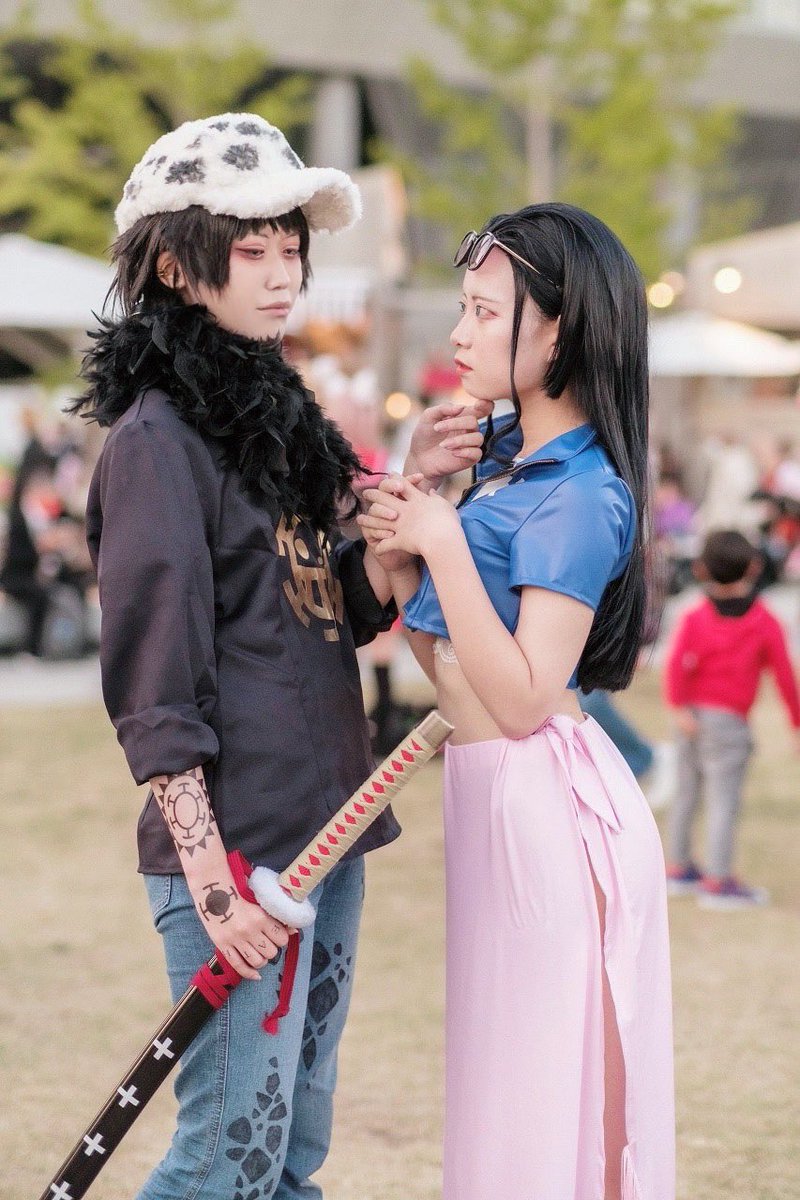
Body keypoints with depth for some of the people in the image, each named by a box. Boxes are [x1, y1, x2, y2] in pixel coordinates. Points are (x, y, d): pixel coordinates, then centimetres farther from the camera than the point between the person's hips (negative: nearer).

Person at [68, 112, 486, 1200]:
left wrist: (411, 488, 0)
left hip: (327, 831, 8)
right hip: (236, 846, -8)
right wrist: (209, 878, -19)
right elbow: (154, 688, -15)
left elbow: (350, 610, 14)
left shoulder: (280, 415, 15)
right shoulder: (158, 437, -10)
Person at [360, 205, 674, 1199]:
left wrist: (442, 543, -21)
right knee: (503, 1084, 18)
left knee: (547, 1090, 1)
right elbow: (448, 665, 13)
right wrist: (398, 558, -2)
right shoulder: (505, 455, 10)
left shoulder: (580, 496, -16)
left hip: (548, 806, -9)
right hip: (493, 795, 9)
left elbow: (520, 699, -22)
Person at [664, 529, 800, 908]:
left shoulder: (694, 618, 0)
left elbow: (677, 663, -14)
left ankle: (679, 868, 27)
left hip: (692, 716, 4)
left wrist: (679, 706, -18)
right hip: (727, 720, -4)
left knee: (687, 792, 16)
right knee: (723, 801, -3)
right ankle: (718, 882, -3)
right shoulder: (765, 623, -5)